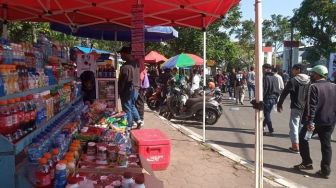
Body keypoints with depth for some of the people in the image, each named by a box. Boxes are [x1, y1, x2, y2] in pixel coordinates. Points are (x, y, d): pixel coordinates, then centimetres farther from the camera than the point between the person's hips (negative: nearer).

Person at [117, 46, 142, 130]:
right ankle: (138, 120, 20)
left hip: (128, 90, -8)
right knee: (132, 105, 24)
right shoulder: (136, 63, 3)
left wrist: (119, 91, -8)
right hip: (136, 89, 8)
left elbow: (122, 80, -17)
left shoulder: (125, 66, -21)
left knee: (127, 108, 3)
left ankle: (128, 126, 11)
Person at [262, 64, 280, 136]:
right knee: (267, 113, 20)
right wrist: (276, 98, 18)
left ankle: (271, 131, 0)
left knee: (267, 114, 0)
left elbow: (264, 89, -19)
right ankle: (263, 125, 34)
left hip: (267, 98, -8)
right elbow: (278, 90, 13)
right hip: (273, 99, 8)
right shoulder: (275, 78, 10)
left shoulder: (266, 78, -14)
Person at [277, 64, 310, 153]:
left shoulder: (293, 80, -10)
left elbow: (284, 93, -10)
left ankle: (295, 146, 3)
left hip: (296, 107, -5)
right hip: (306, 108, 5)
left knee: (294, 126, 2)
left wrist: (279, 104, -2)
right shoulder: (309, 80, 6)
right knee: (302, 126, 16)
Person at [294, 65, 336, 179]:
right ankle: (325, 171, 13)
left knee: (302, 138, 14)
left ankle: (307, 163, 16)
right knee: (326, 145, 10)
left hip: (315, 121, -6)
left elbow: (312, 106, -20)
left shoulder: (314, 87, -13)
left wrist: (310, 121, -21)